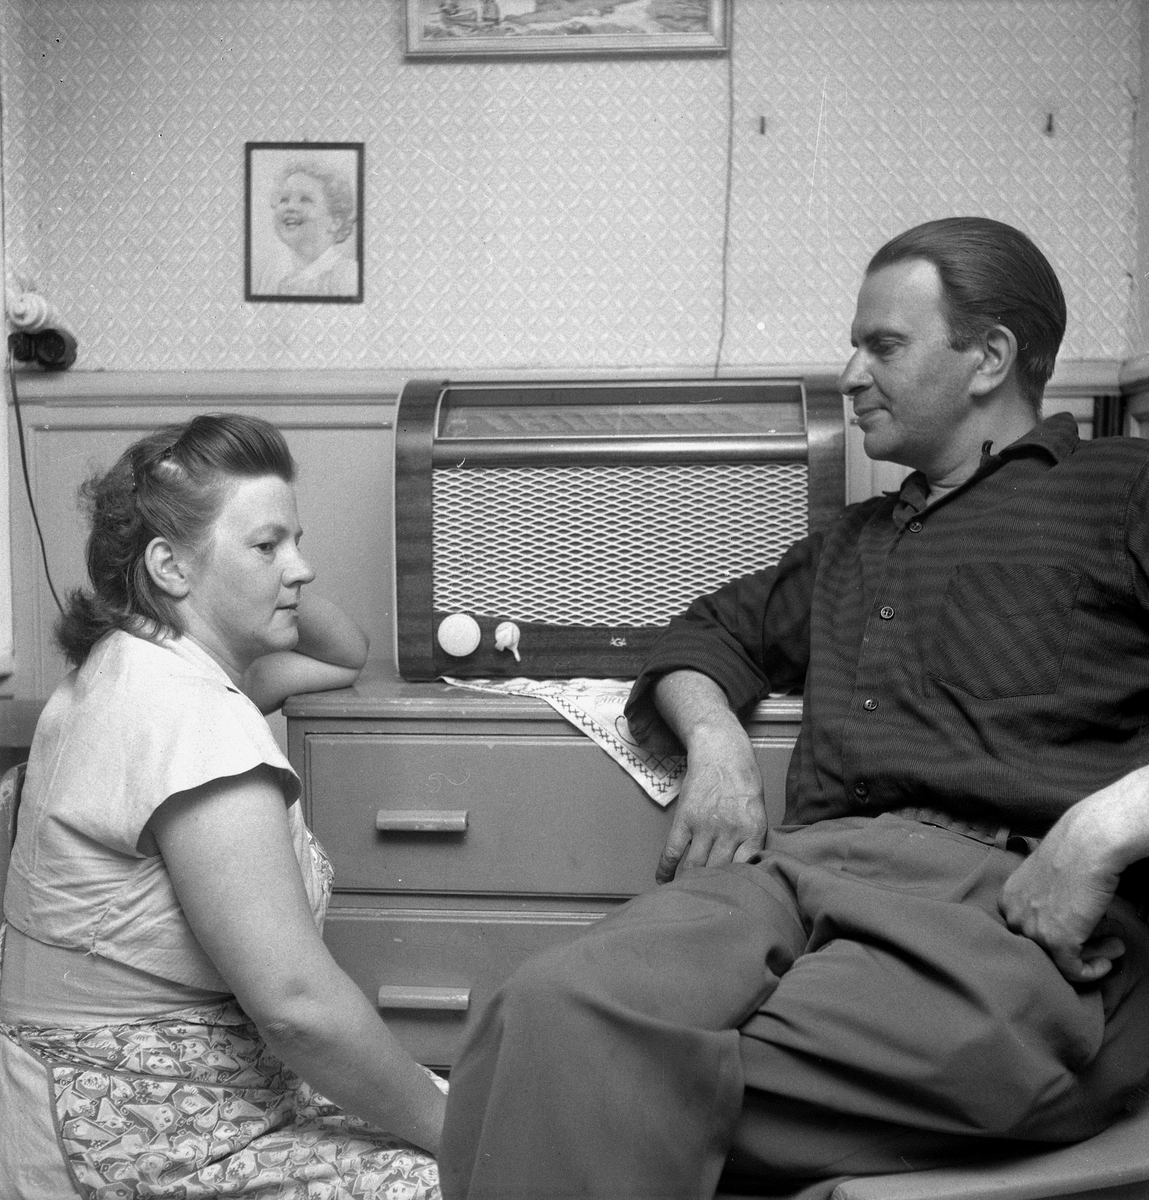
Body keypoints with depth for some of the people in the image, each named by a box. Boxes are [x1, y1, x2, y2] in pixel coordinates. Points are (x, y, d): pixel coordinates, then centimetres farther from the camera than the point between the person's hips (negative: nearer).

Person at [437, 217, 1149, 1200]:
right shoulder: (856, 541, 32)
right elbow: (715, 628, 36)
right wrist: (716, 739, 14)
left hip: (1012, 907, -5)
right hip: (807, 866, 6)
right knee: (556, 1009, -25)